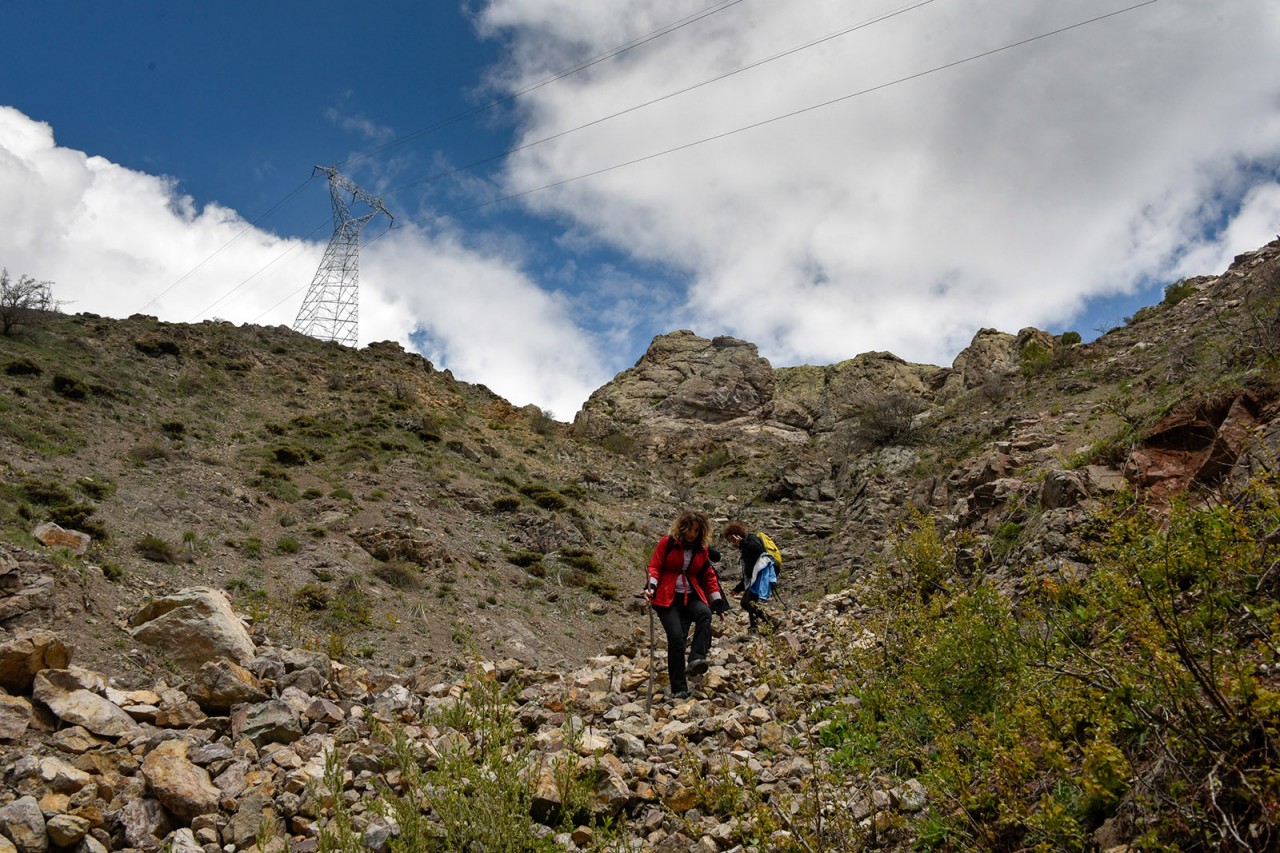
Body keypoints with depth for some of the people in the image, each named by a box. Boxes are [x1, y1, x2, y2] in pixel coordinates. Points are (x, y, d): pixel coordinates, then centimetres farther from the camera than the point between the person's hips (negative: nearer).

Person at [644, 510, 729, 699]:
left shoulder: (702, 550, 10)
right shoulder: (667, 543, -1)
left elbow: (709, 577, 15)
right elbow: (654, 566, -3)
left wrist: (718, 602, 9)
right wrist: (651, 587, -22)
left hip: (691, 597, 3)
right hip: (667, 598, -3)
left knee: (705, 613, -32)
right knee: (676, 638, -19)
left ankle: (696, 659, -37)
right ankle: (679, 689, -9)